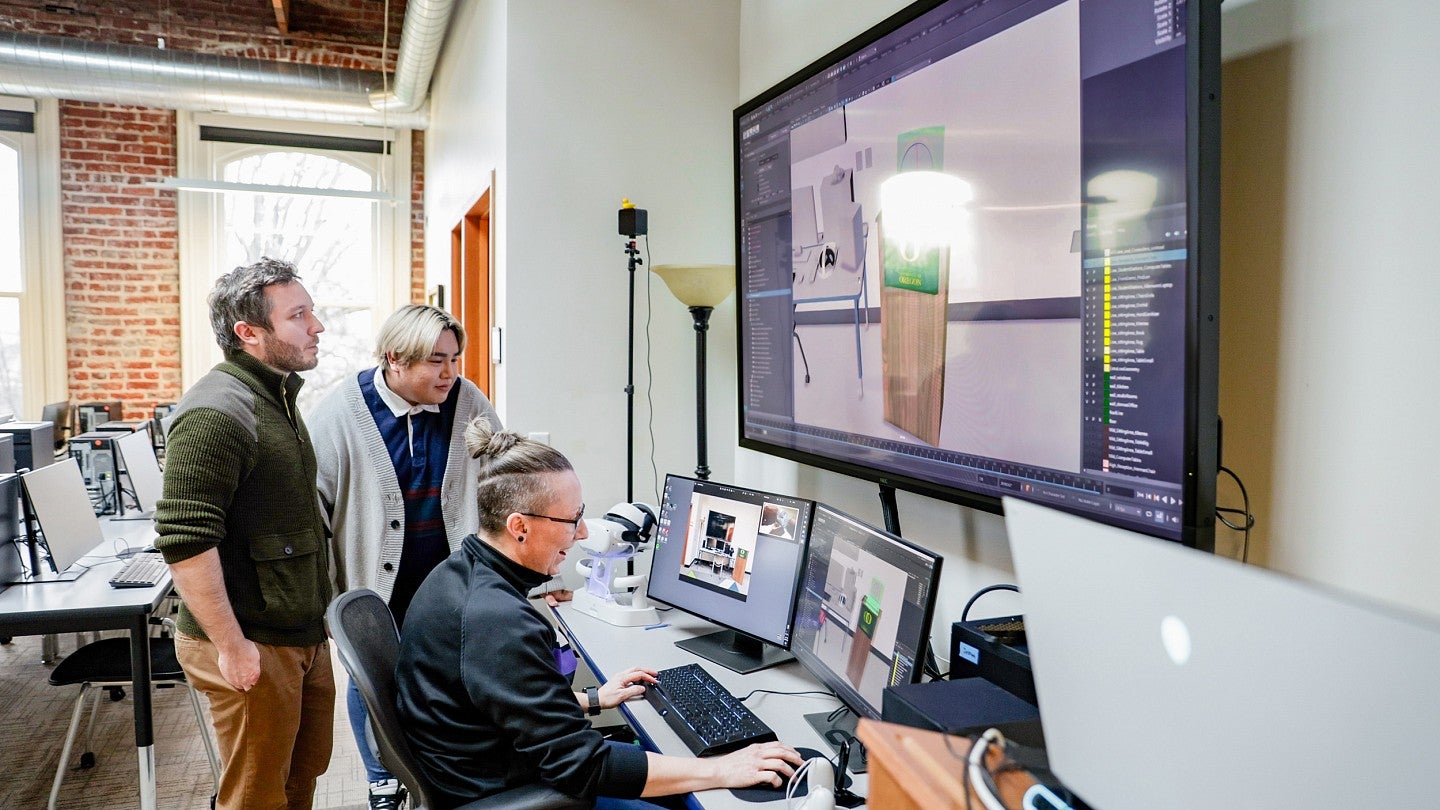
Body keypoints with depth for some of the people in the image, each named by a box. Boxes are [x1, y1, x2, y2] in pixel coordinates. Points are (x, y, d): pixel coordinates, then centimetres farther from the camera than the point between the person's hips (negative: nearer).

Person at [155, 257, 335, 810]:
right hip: (254, 648, -9)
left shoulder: (278, 397, 12)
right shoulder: (216, 412, -20)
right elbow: (185, 542, -25)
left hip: (305, 635, 9)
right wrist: (231, 648, -21)